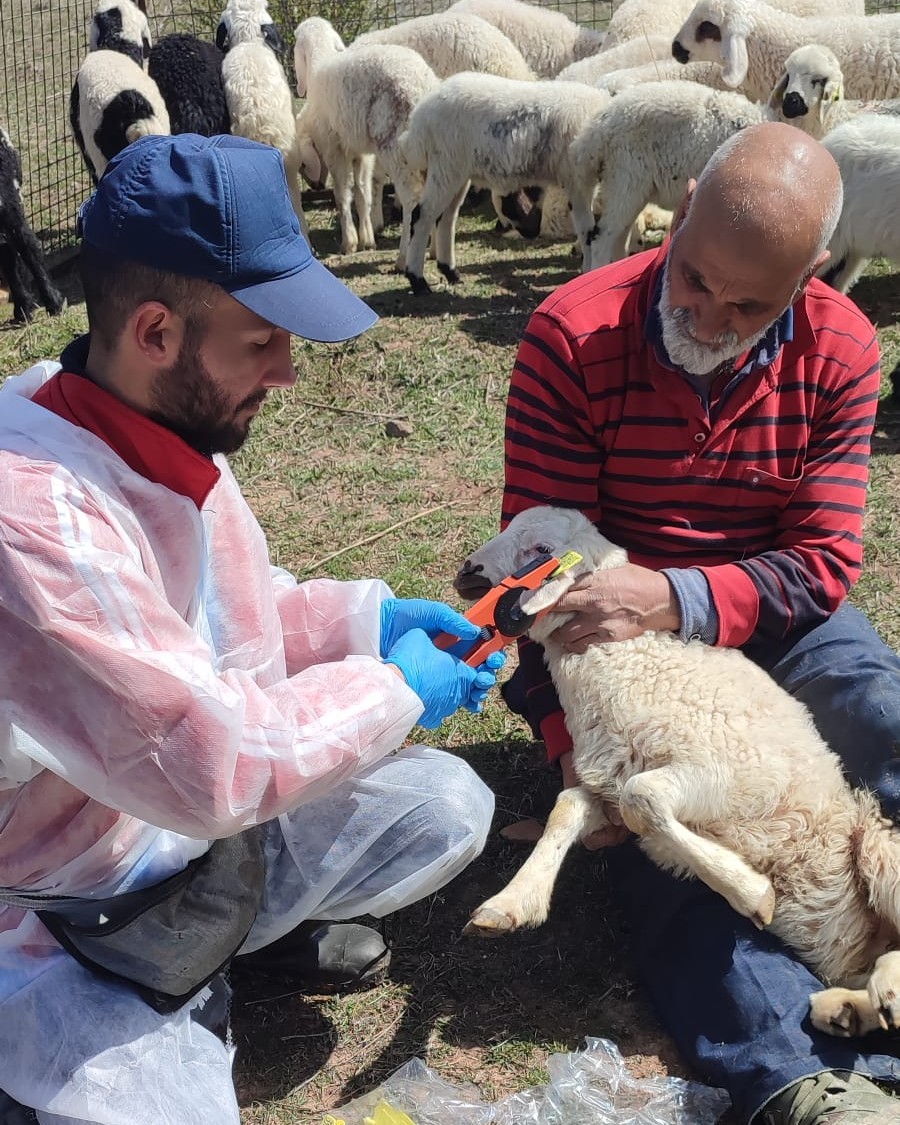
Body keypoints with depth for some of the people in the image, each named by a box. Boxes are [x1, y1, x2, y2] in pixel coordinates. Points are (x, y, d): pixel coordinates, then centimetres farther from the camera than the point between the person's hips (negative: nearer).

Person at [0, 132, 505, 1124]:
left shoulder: (170, 428, -6)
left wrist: (368, 618, -5)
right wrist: (391, 691, -18)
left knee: (446, 807, 1)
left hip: (191, 821, 7)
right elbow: (208, 763, -31)